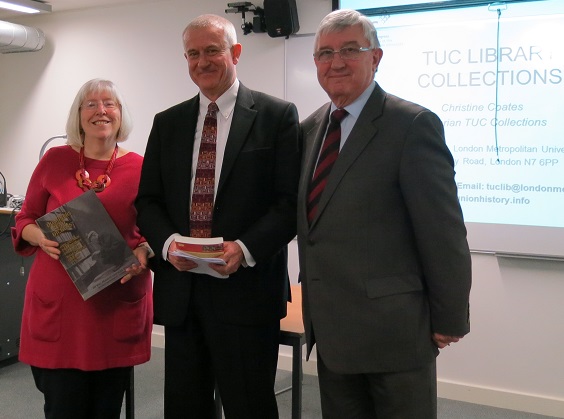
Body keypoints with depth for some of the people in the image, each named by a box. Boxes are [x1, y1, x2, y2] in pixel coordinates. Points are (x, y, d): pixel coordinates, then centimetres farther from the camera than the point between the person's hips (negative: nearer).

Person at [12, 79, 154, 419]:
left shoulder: (141, 168, 0)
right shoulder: (55, 160, 3)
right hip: (57, 303, 0)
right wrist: (40, 237, -12)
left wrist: (144, 252, -13)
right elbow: (24, 221, 9)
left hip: (119, 304, 0)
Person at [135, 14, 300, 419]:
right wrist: (168, 242, -9)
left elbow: (291, 201, -7)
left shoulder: (277, 115, -2)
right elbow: (148, 200, 11)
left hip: (246, 290, -4)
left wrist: (245, 249, -20)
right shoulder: (168, 123, 11)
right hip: (179, 290, 5)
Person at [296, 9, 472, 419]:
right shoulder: (311, 128, 10)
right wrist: (313, 301, 14)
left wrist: (449, 320, -9)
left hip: (393, 326, -6)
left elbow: (443, 232, -13)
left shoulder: (413, 124, -13)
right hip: (330, 327, 7)